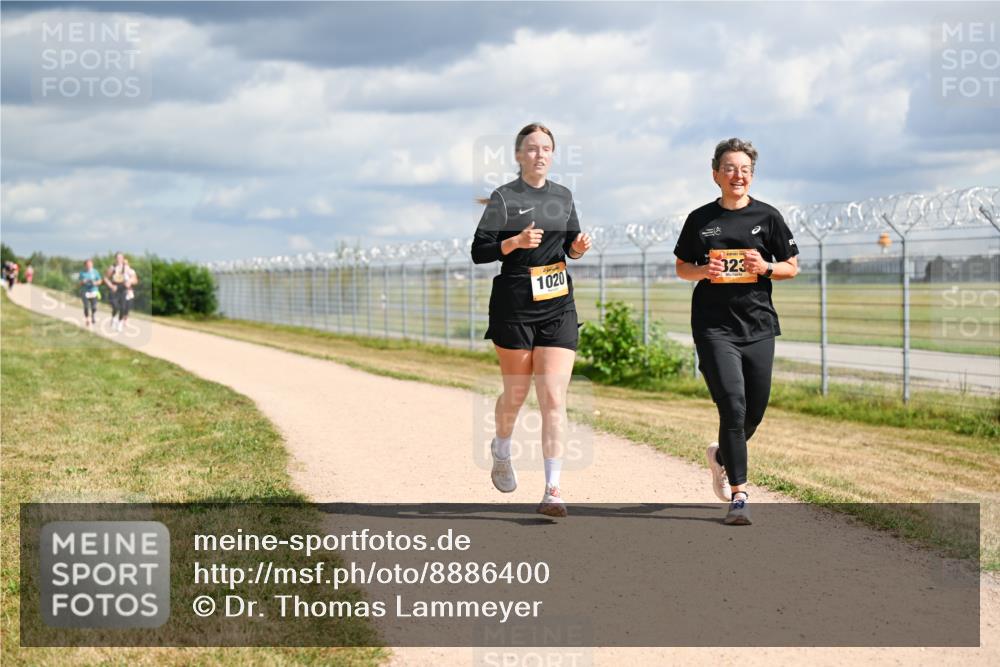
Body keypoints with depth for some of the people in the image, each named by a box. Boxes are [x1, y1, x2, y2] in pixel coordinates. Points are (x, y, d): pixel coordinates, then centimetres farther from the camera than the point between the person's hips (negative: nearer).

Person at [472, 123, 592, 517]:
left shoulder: (563, 196, 10)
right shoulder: (504, 197, -3)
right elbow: (478, 251, -6)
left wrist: (578, 247, -2)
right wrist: (515, 242, -21)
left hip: (559, 307, 3)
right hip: (514, 306, -3)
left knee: (554, 399, -7)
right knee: (516, 393, 11)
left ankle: (552, 491, -8)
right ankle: (501, 453, 43)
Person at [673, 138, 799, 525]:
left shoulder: (767, 217, 4)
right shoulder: (701, 220, 4)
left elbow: (792, 268, 9)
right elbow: (682, 268, 14)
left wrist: (766, 268, -12)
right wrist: (704, 271, -8)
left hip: (759, 325, 2)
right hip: (714, 327, -2)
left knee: (755, 411, 7)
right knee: (733, 406, -14)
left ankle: (722, 456, 39)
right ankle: (738, 494, -8)